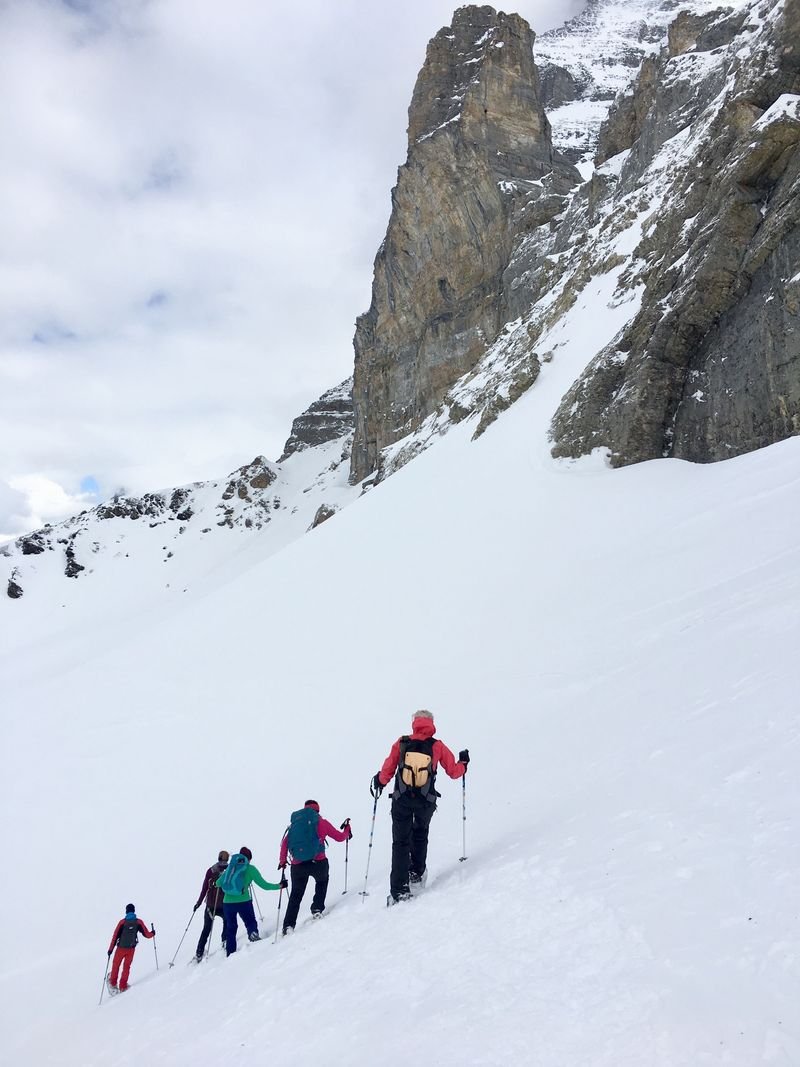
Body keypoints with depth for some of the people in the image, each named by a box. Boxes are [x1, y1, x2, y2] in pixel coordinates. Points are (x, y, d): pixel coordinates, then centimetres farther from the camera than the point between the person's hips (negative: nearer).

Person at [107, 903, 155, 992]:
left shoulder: (122, 922, -9)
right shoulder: (138, 922, -6)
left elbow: (115, 936, -9)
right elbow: (147, 934, -2)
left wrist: (111, 949, -2)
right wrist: (152, 933, 20)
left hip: (121, 948, -1)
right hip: (131, 948, 1)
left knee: (116, 965, 20)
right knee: (126, 967, 16)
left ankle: (113, 983, 29)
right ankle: (123, 987, 14)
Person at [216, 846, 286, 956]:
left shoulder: (230, 867, 11)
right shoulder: (250, 868, 2)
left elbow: (218, 883, 19)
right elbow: (264, 885, 0)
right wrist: (279, 886, 12)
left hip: (227, 902, 3)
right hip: (243, 902, -3)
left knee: (230, 928, 18)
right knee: (250, 922, 13)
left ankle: (230, 954, 15)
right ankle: (253, 933, -19)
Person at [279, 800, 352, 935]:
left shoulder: (295, 822, 13)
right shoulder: (321, 822, 6)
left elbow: (284, 843, 8)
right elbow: (340, 837, 13)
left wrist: (282, 861, 18)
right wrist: (347, 830, 33)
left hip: (298, 865, 2)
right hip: (317, 862, -2)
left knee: (296, 895, 17)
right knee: (322, 881, 31)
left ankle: (288, 925, 6)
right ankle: (317, 909, 19)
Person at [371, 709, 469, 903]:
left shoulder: (401, 743, -5)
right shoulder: (437, 746, -6)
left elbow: (387, 771, -3)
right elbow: (454, 771, 1)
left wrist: (379, 781, 18)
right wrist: (463, 763, 22)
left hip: (401, 800, 0)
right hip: (426, 802, 0)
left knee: (400, 842, 7)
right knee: (420, 835, 28)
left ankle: (399, 889, 0)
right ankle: (417, 872, 29)